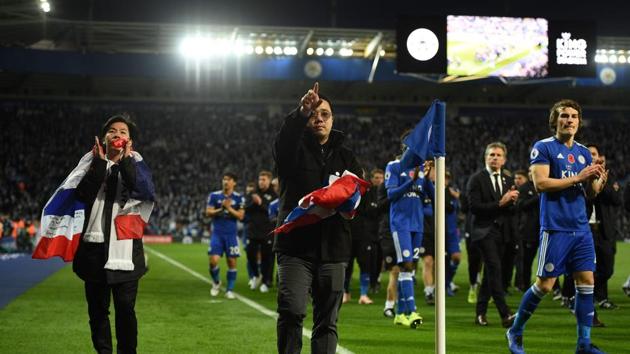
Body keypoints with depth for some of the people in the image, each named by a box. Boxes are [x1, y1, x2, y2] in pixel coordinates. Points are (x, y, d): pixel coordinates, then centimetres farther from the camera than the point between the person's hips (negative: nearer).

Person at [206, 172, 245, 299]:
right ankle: (216, 282, 17)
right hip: (217, 233, 0)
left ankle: (230, 290, 11)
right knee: (213, 260, -10)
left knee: (232, 262, -1)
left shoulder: (238, 198, 2)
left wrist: (229, 208, -16)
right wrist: (221, 209, -17)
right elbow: (208, 212, -2)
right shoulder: (214, 196, 4)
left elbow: (241, 216, -4)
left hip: (231, 234, 0)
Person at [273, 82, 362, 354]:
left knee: (327, 320, 5)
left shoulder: (345, 157, 17)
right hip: (296, 245, -3)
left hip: (333, 248, 4)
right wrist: (301, 114, -41)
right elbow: (284, 140, -21)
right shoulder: (294, 149, 4)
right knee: (291, 311, -18)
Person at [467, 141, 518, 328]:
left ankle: (480, 313, 17)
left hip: (502, 231, 6)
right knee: (494, 269, -17)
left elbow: (513, 209, 11)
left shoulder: (508, 180, 13)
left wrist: (512, 201, -12)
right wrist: (500, 203, -19)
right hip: (484, 230, -6)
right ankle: (505, 315, -22)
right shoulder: (476, 179, -4)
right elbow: (474, 207, -14)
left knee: (490, 272, 9)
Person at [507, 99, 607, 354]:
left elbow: (590, 194, 17)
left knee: (586, 281, 1)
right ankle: (515, 332, 15)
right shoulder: (543, 148, -3)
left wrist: (599, 182, -6)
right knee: (545, 284, -3)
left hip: (581, 228, 6)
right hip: (555, 228, -6)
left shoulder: (584, 152, 15)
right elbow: (540, 183, -15)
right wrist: (577, 178, -17)